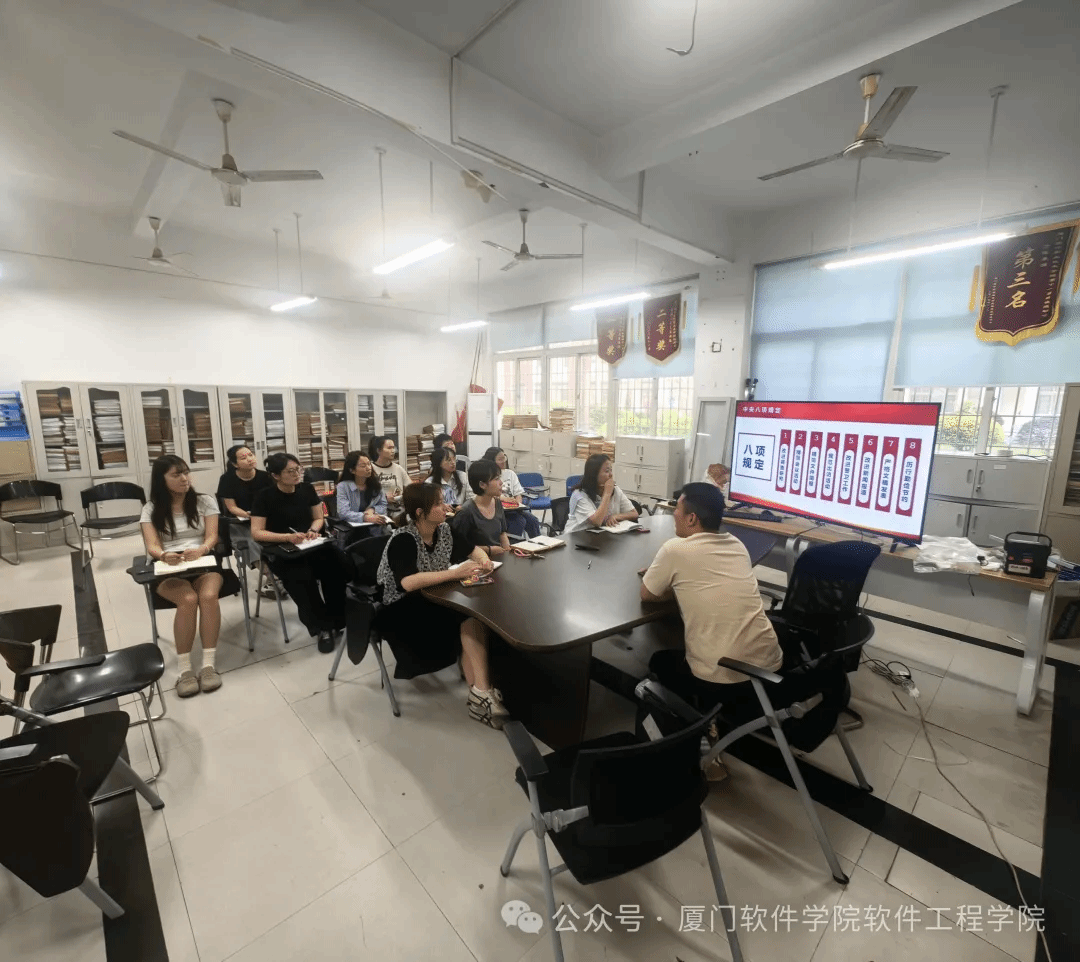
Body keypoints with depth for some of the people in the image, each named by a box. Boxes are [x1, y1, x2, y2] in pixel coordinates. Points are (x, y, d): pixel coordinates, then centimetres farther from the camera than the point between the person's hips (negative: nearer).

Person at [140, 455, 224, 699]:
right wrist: (164, 555, -28)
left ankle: (209, 664, -26)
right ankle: (184, 669, -23)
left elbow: (212, 536, 0)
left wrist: (201, 549, -24)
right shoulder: (151, 509, 7)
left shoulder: (205, 501, 7)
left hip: (204, 565, 1)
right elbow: (152, 546, -3)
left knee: (208, 596, -33)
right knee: (188, 600, -32)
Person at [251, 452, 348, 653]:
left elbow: (318, 518, 12)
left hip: (309, 545, 3)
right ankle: (323, 627, -14)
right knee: (302, 578, -34)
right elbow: (256, 533, -10)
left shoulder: (307, 489, 3)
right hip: (280, 550, -3)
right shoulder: (265, 496, -8)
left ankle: (339, 621, -10)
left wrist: (313, 530, -10)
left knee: (335, 567, -28)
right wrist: (288, 537, -23)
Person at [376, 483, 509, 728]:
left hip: (434, 600, 6)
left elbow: (472, 550, 12)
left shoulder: (443, 530, -1)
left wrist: (483, 560, -12)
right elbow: (407, 583, -36)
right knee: (470, 620, -24)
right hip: (402, 610, -6)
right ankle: (483, 692, -13)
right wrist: (455, 573, -36)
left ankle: (480, 692, -19)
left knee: (477, 614, -23)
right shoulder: (403, 540, -21)